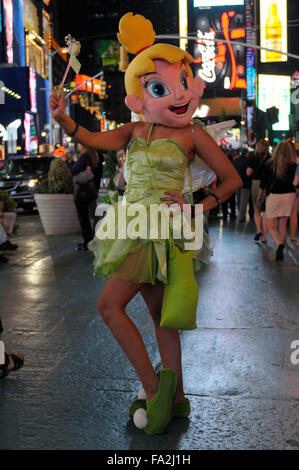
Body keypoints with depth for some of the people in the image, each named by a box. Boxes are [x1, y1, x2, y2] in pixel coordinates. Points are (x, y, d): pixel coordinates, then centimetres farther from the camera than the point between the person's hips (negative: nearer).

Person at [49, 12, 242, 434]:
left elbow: (232, 179, 0)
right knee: (159, 315, 11)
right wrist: (63, 119, -24)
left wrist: (198, 208, -10)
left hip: (162, 230, -6)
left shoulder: (191, 134, -4)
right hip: (136, 228, 6)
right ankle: (175, 397, 23)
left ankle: (155, 386, -3)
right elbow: (94, 140, -7)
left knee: (110, 305, -14)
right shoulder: (135, 131, 9)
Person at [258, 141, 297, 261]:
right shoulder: (293, 165, -1)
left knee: (271, 226, 3)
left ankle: (279, 244, -22)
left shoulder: (269, 164, -1)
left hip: (274, 195, -2)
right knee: (282, 225, 12)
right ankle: (280, 251, 12)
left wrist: (259, 195, 20)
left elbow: (263, 182, 6)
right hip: (289, 195, 2)